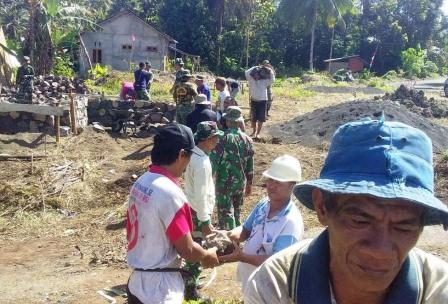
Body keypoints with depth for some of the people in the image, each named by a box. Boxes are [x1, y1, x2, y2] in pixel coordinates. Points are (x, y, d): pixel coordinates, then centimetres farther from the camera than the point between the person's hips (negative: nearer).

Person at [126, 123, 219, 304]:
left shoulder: (140, 183, 1)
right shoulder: (169, 193, -25)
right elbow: (187, 250, -19)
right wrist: (207, 256, 1)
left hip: (137, 282, 8)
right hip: (160, 289, -8)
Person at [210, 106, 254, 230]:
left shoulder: (221, 139, -16)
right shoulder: (247, 139, -1)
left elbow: (213, 162, -17)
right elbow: (250, 164, 5)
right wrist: (249, 183, 16)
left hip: (224, 183, -5)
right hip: (241, 182, 5)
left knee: (226, 213, 2)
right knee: (236, 212, 21)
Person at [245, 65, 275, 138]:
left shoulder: (264, 81, 1)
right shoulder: (251, 80, 1)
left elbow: (272, 80, -9)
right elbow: (247, 73, -11)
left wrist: (270, 71, -13)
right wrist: (254, 68, -6)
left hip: (262, 101, -1)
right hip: (254, 101, 1)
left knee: (260, 119, 1)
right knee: (253, 118, 11)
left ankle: (258, 133, 11)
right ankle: (254, 131, 32)